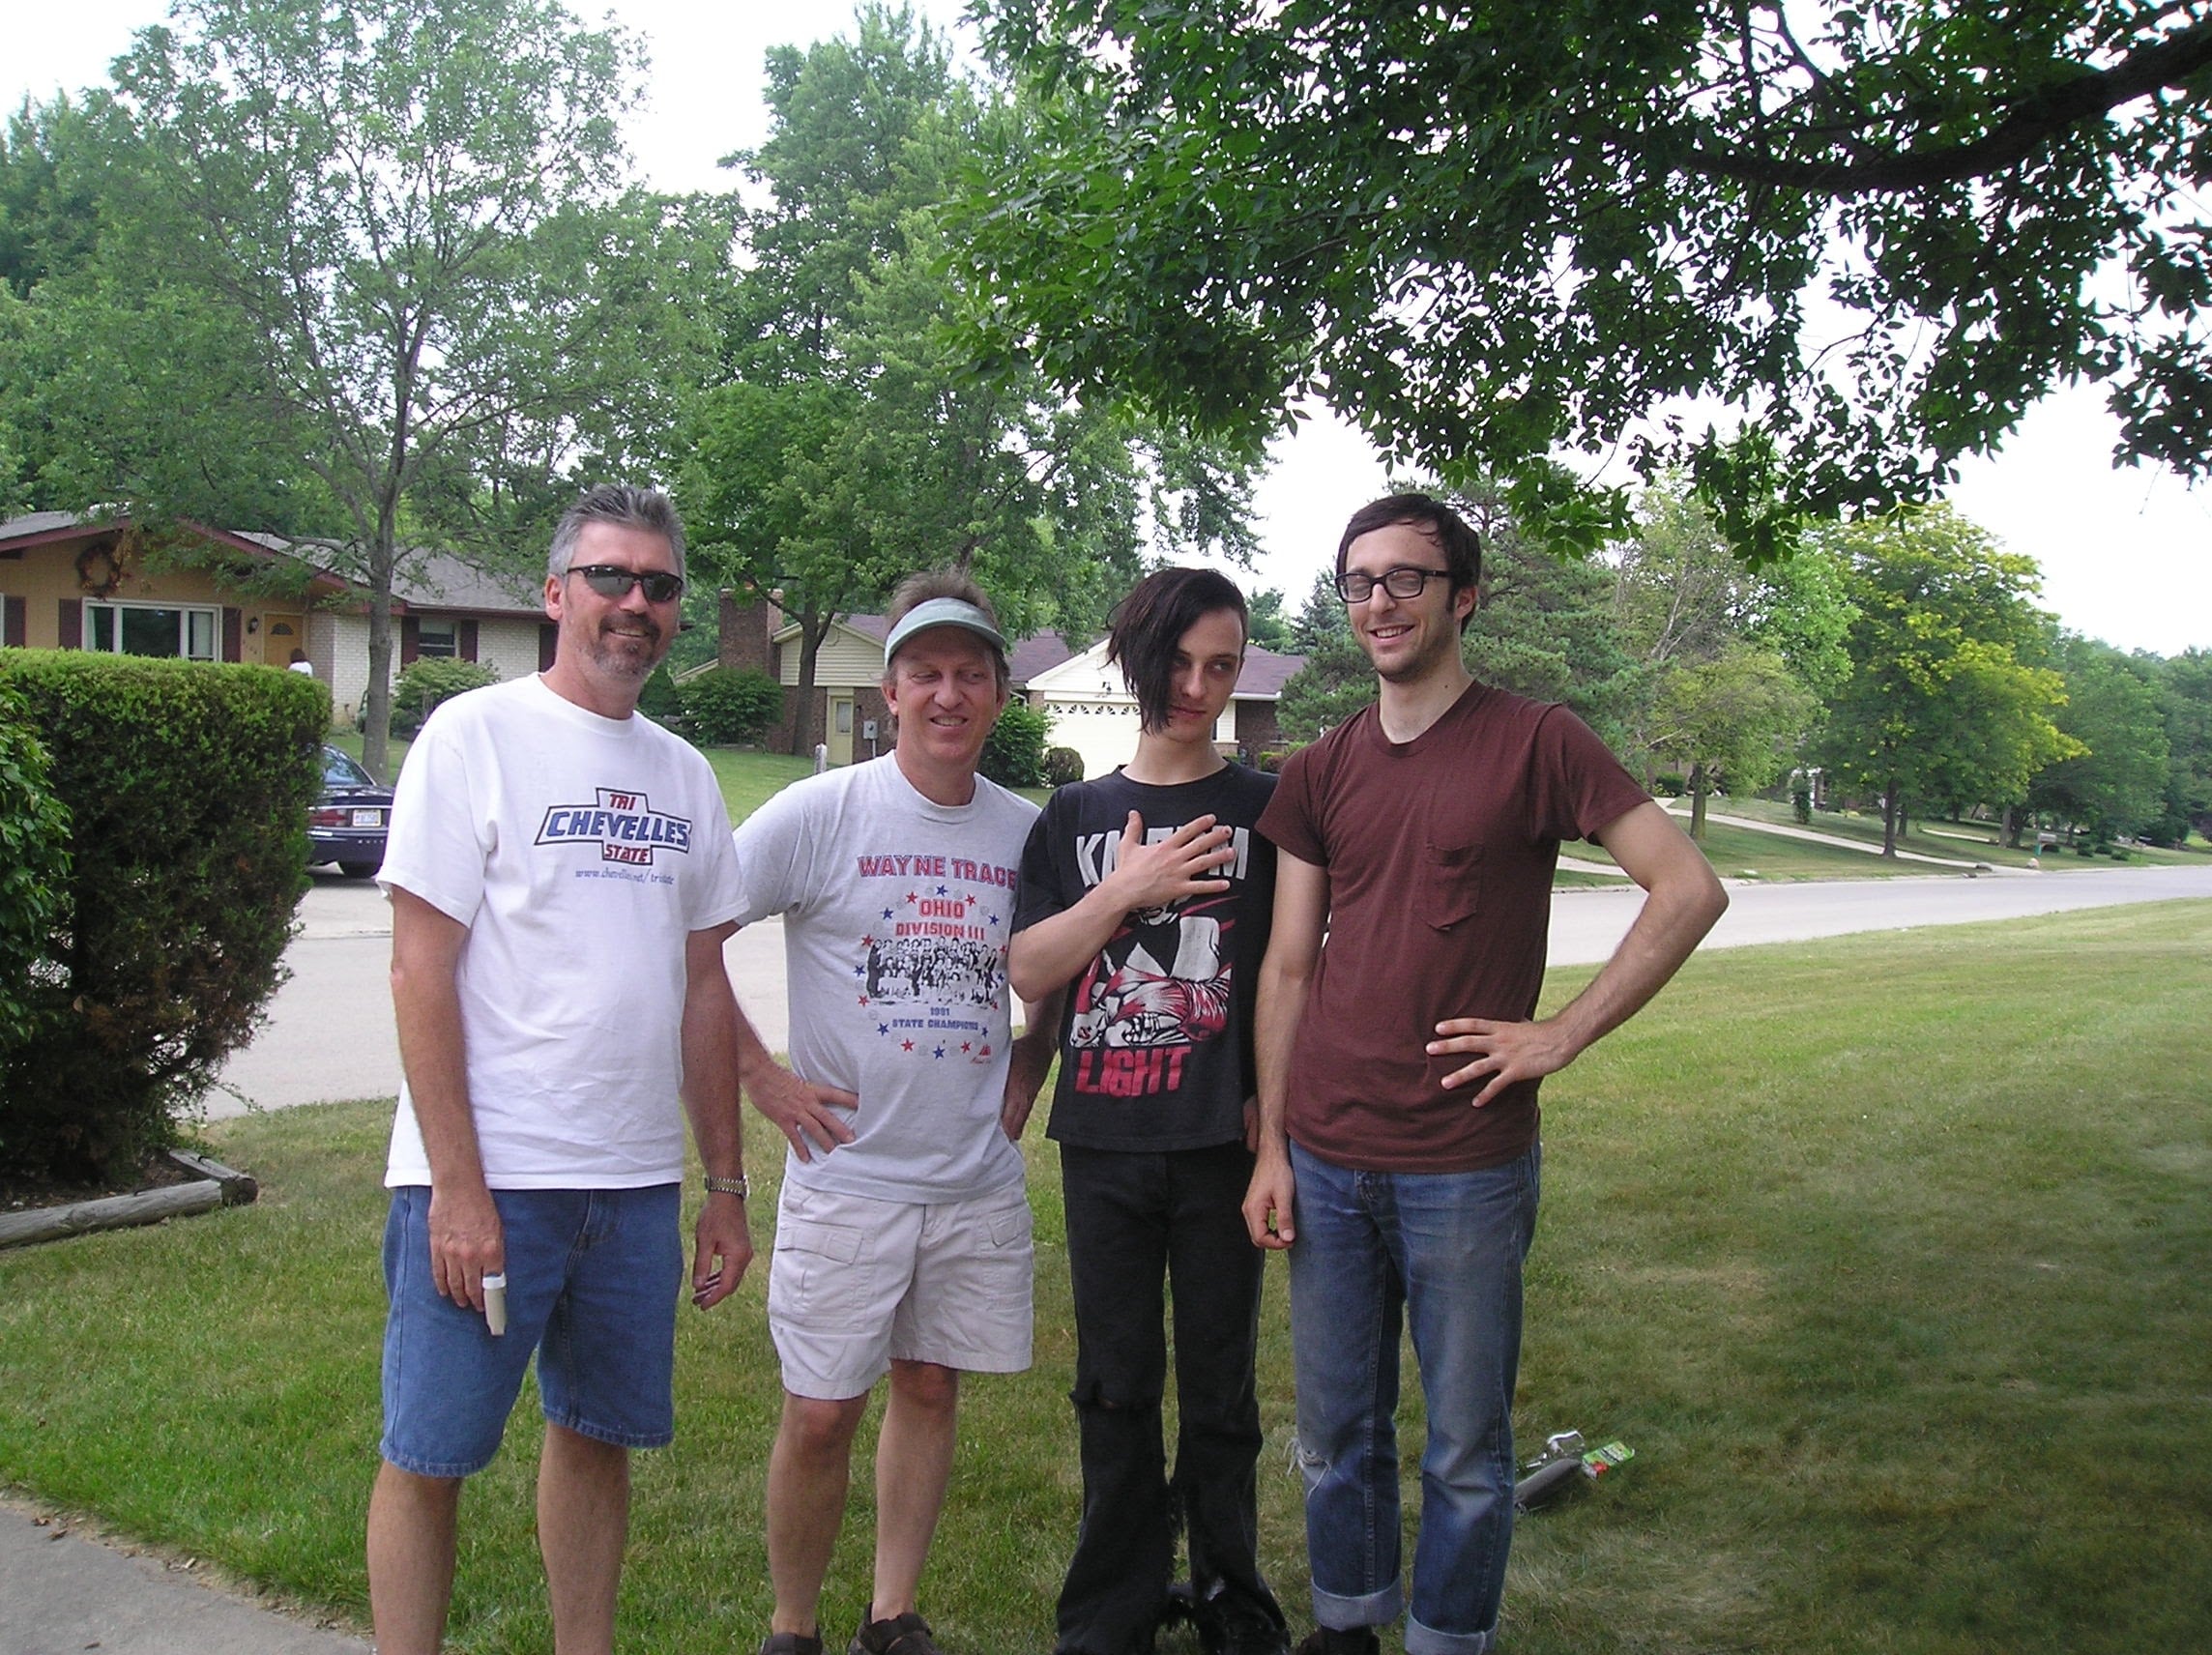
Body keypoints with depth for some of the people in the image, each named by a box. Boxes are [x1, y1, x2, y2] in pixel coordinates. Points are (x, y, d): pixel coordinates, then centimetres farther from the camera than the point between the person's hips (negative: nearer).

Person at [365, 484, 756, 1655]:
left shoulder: (683, 774, 12)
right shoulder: (477, 735, -5)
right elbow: (421, 971, -10)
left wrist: (726, 1185, 11)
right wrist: (458, 1186, -15)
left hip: (637, 1181, 6)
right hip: (485, 1175, -5)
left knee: (599, 1437, 14)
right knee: (428, 1457, 3)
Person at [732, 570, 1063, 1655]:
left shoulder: (1027, 832, 4)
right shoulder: (822, 812, -8)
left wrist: (1021, 1089, 8)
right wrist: (760, 1075, -10)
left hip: (979, 1179, 4)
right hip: (847, 1173, -3)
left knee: (931, 1389, 13)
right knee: (820, 1414, 1)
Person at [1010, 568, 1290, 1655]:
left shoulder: (1265, 810, 1)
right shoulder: (1075, 816, 7)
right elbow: (1028, 973, 0)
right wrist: (1126, 891, -11)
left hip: (1221, 1140, -2)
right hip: (1103, 1140, 2)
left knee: (1219, 1383, 8)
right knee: (1115, 1386, 11)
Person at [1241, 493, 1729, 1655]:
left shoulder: (1536, 743, -4)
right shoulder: (1321, 772, 8)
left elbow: (1689, 890, -8)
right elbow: (1288, 968, 9)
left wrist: (1564, 1033, -11)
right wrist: (1271, 1144, 4)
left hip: (1466, 1166, -4)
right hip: (1326, 1163, 4)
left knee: (1465, 1448, 9)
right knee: (1337, 1432, 16)